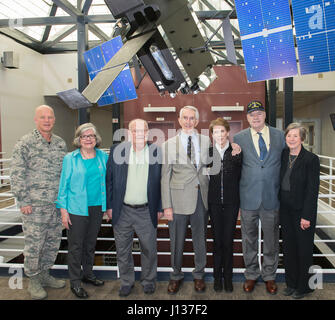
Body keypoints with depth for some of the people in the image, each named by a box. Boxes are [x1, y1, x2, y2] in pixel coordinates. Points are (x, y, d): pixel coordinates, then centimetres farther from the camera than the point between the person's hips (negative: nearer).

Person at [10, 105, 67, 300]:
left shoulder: (61, 143, 9)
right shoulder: (25, 143, -7)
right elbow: (16, 175, -9)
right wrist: (23, 201, -12)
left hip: (57, 205, 6)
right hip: (34, 206, -5)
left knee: (53, 242, 14)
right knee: (34, 244, 3)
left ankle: (45, 275, 32)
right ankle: (33, 281, 21)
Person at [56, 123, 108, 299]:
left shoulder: (103, 157, 5)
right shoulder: (70, 158, -4)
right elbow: (64, 184, -3)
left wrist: (108, 205, 6)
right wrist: (63, 210, -7)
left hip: (97, 208, 4)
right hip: (77, 209, -3)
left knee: (91, 243, 17)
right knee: (76, 246, 4)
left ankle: (88, 274, 34)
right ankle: (75, 282, 17)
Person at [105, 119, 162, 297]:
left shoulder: (156, 152, 1)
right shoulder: (117, 150, 1)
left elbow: (160, 182, 3)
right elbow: (109, 179, 4)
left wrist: (159, 208, 2)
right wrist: (109, 206, 1)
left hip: (147, 211, 0)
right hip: (122, 211, 1)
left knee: (149, 249, 10)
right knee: (123, 250, 12)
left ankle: (148, 280, 32)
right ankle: (126, 282, 32)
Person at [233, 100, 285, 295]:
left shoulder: (280, 136, 3)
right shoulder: (239, 138, 0)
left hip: (272, 197, 1)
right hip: (248, 198, 0)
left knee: (271, 239, 12)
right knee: (249, 239, 12)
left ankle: (269, 276, 32)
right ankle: (251, 275, 31)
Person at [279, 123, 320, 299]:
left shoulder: (311, 159, -12)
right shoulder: (283, 155, 4)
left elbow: (312, 190, -14)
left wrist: (307, 216, -16)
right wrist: (279, 207, 3)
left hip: (302, 211, -5)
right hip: (285, 210, 5)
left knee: (304, 248, 8)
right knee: (288, 247, 13)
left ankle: (304, 286, 26)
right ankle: (291, 283, 29)